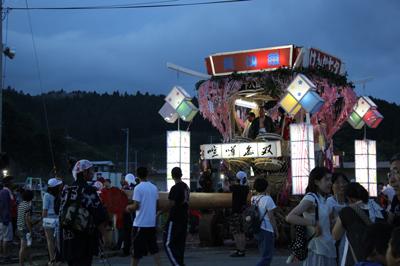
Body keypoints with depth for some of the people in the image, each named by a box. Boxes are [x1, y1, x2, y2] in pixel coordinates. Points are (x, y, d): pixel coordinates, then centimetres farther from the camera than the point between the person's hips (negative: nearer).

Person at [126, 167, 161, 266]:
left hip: (140, 223, -6)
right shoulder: (154, 188, 6)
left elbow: (136, 206, -15)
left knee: (137, 248, 1)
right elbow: (157, 205, 11)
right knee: (153, 248, 11)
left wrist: (129, 207, 4)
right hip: (152, 223, 6)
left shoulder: (138, 188, -13)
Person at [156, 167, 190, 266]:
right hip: (183, 218, 8)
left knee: (168, 243, -4)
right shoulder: (186, 187, 11)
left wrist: (159, 213, -16)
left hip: (174, 219, -8)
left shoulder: (175, 188, -15)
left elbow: (171, 203, -22)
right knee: (180, 242, 13)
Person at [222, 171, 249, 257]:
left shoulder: (236, 187, -17)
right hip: (243, 211, 8)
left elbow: (224, 187, -6)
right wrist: (228, 184, 36)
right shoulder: (246, 188, 5)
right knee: (242, 232, 12)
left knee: (235, 232, -4)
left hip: (236, 212, -8)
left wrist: (224, 182, 15)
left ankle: (240, 251, -8)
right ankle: (242, 251, 13)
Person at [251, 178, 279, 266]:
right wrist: (276, 231, -4)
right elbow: (271, 217, -12)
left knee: (263, 255, 18)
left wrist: (266, 194, 15)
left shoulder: (253, 199, 7)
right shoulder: (267, 199, -14)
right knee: (266, 257, -4)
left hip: (256, 231, 8)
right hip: (266, 230, -8)